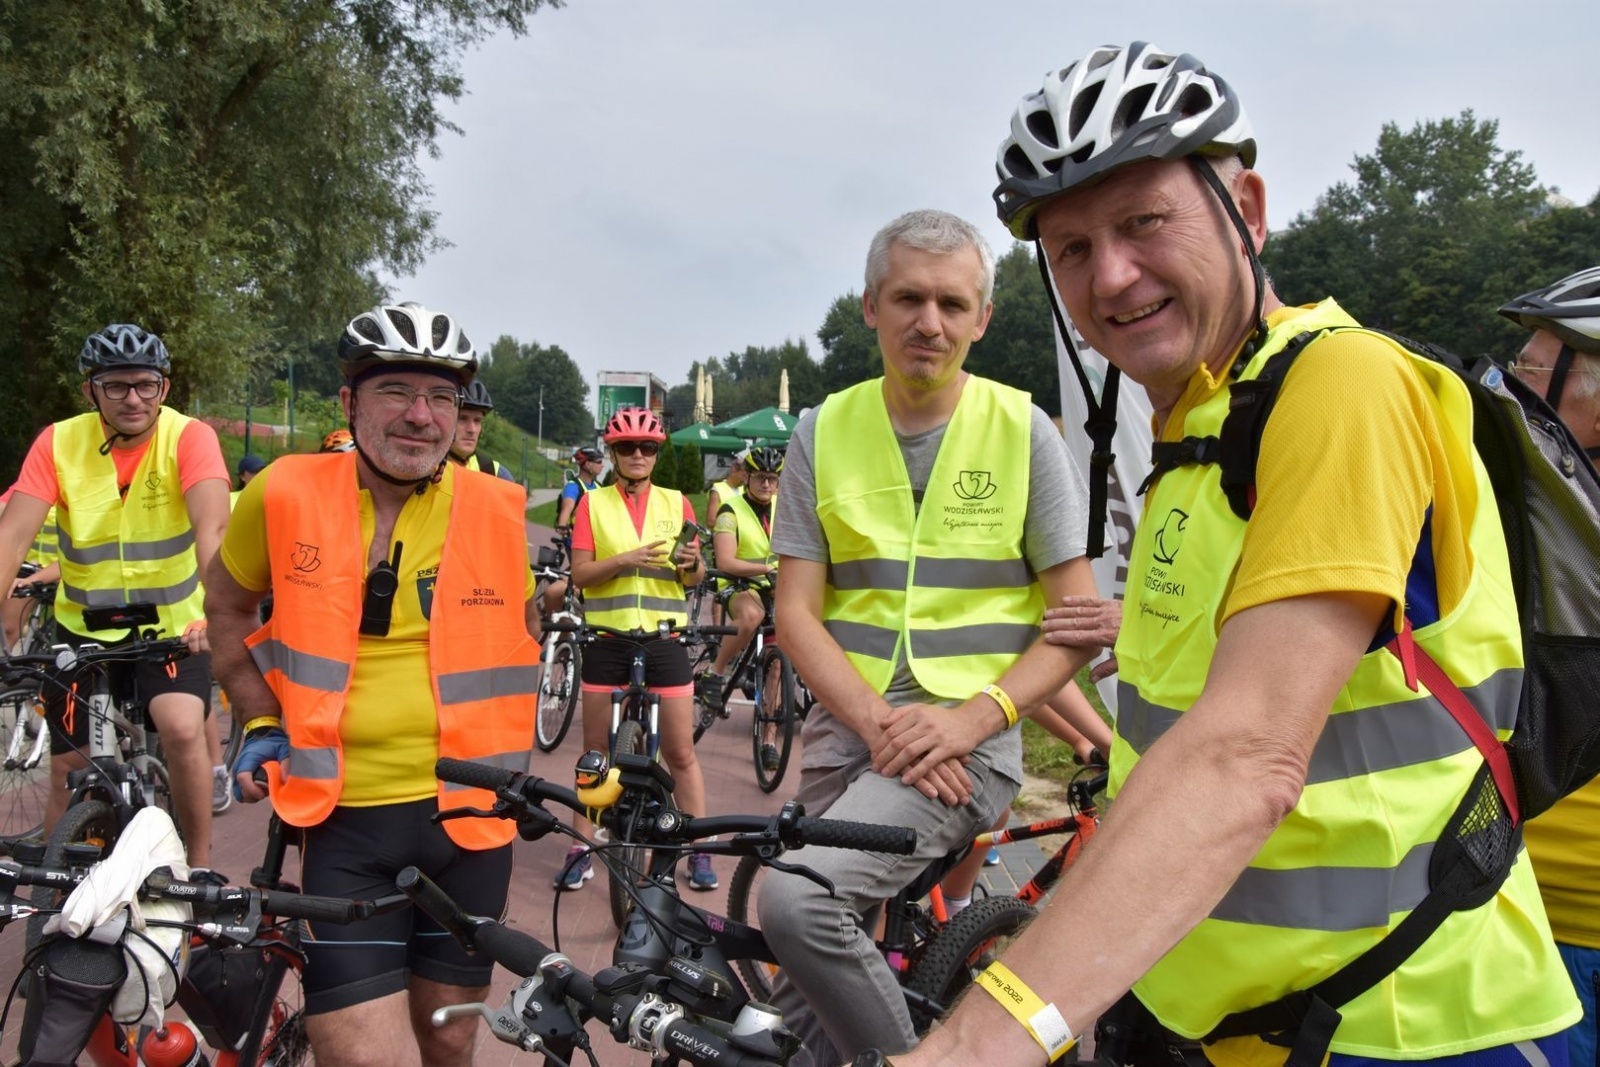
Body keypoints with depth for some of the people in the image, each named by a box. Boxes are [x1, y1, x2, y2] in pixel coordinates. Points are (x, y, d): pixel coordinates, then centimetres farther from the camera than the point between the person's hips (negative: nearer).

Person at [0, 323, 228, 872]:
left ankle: (201, 867, -5)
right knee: (68, 775, 10)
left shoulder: (190, 437, -16)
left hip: (172, 625, -2)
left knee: (183, 730, -26)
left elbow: (213, 524, -31)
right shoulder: (58, 443, -10)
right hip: (83, 629, 3)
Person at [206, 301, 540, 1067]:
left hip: (468, 815, 1)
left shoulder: (500, 512, -4)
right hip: (344, 820, -1)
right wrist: (262, 724, 4)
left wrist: (510, 758, 8)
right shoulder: (284, 495, -6)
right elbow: (227, 604, 12)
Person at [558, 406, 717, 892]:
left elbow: (695, 576, 7)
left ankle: (699, 851, 13)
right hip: (607, 641, 0)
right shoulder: (593, 503, 4)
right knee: (596, 751, 9)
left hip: (663, 639, 0)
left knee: (681, 753, 3)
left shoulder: (676, 502, 6)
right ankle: (582, 849, 19)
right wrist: (626, 560, -20)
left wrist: (691, 563, -16)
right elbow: (580, 573, -4)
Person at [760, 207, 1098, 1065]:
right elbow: (796, 612, 0)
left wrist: (973, 716, -16)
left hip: (967, 738, -3)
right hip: (847, 730, 4)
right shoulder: (824, 433, 4)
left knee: (797, 899, -26)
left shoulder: (1022, 429, -2)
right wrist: (879, 724, -15)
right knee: (802, 995, 6)